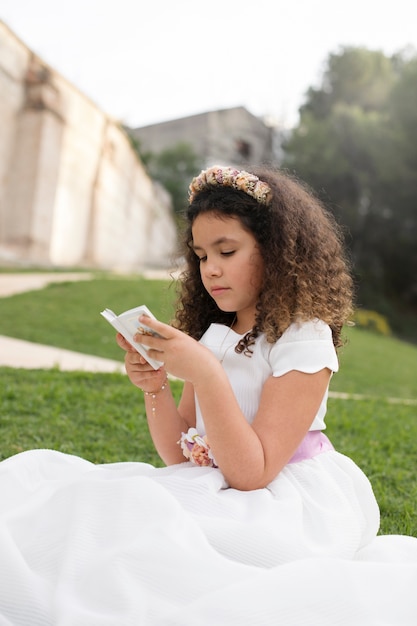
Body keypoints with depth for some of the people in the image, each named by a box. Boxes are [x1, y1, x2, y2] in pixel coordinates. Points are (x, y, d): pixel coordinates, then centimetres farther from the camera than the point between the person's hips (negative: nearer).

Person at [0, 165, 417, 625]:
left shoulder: (305, 341, -12)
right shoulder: (212, 336, 8)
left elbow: (251, 473, -19)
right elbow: (180, 455, 5)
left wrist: (207, 375, -29)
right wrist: (155, 387, -12)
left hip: (289, 506, -6)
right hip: (215, 493, 7)